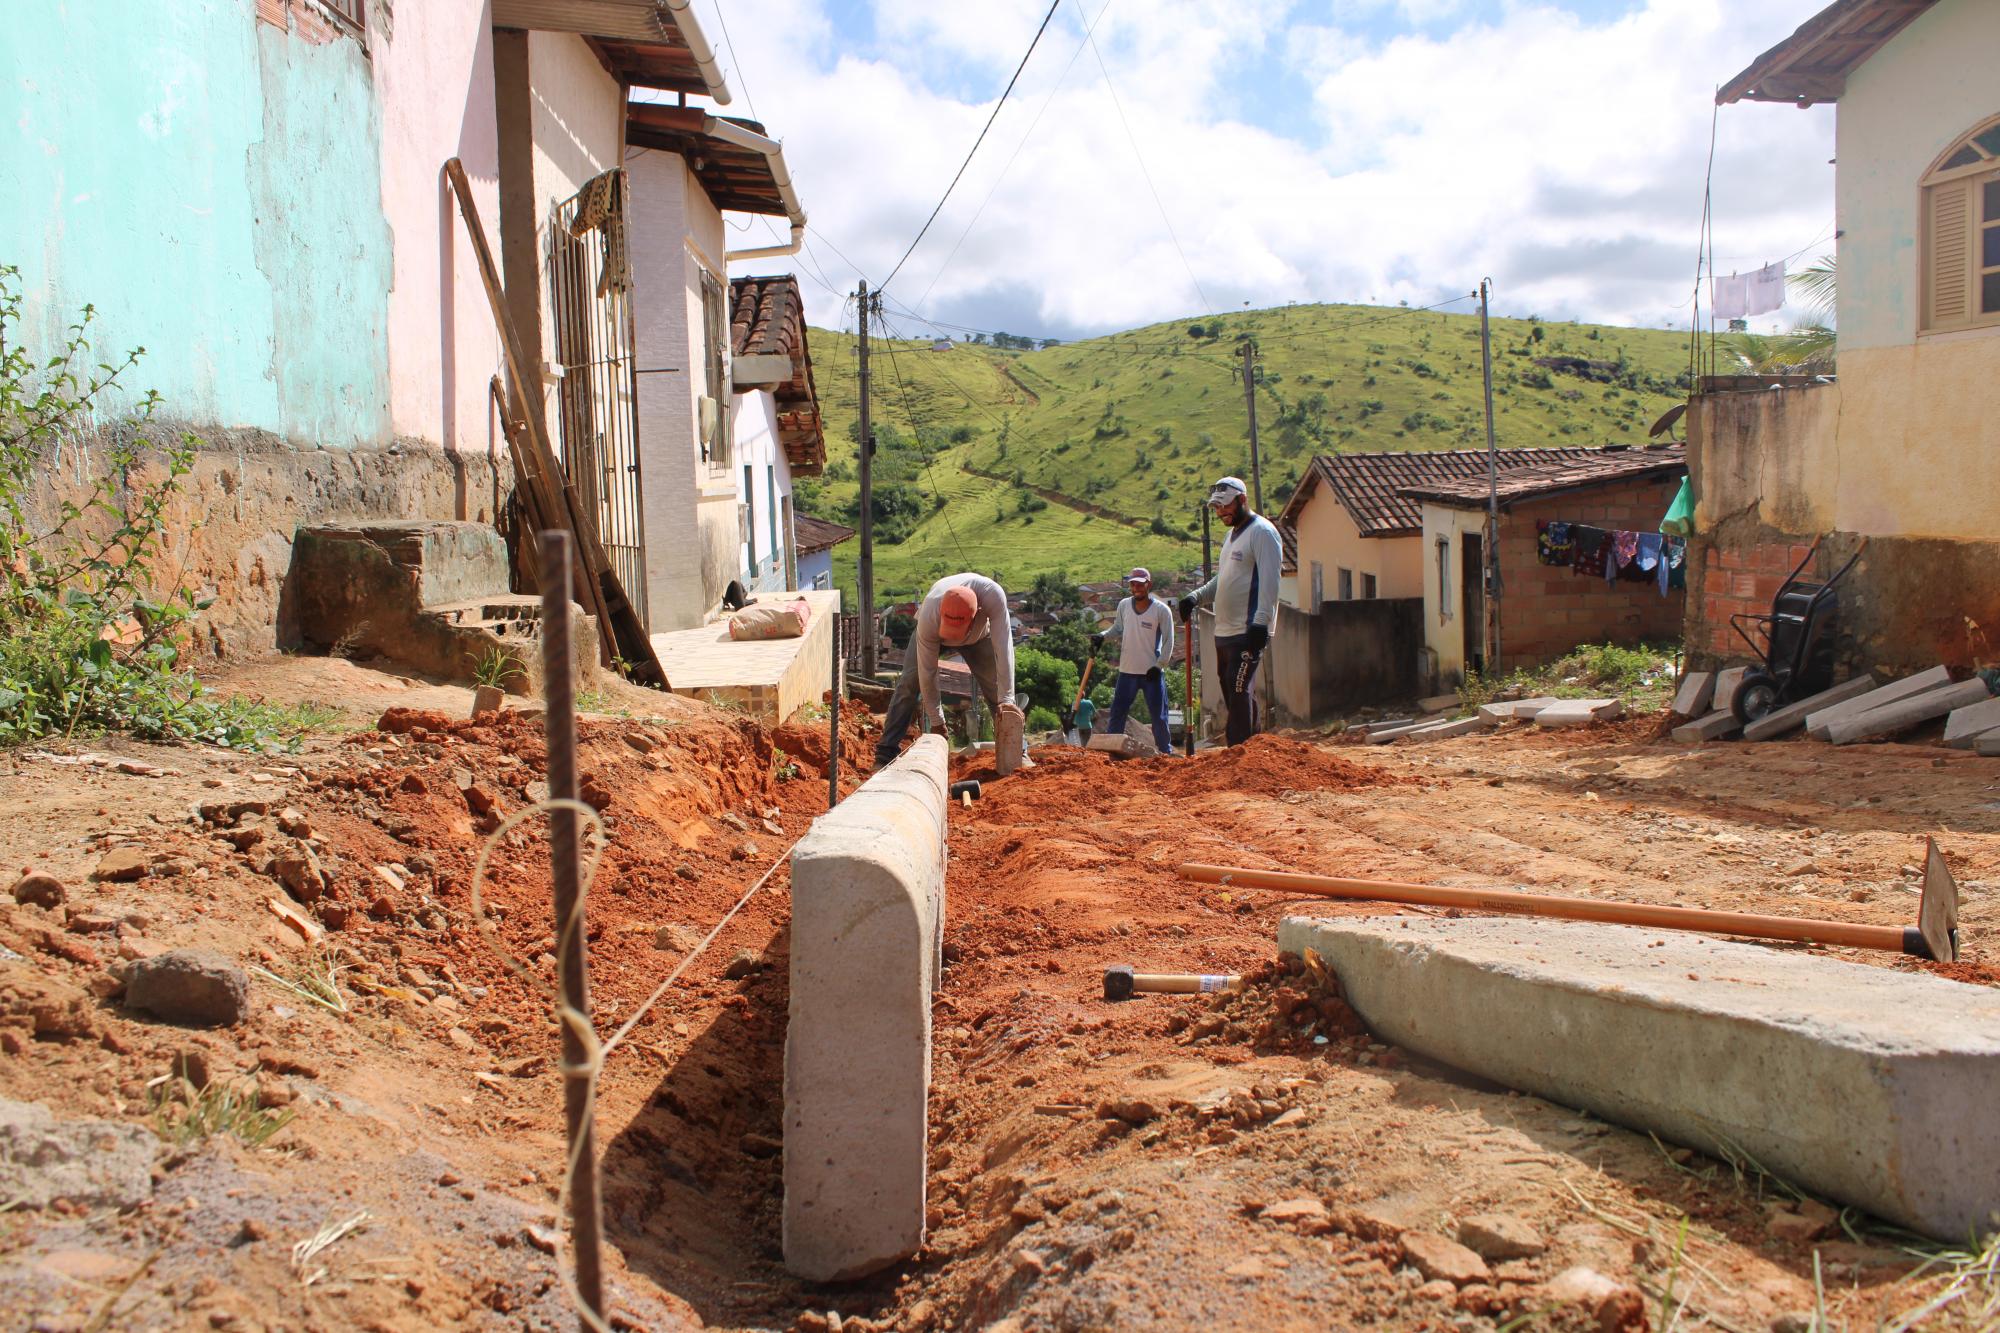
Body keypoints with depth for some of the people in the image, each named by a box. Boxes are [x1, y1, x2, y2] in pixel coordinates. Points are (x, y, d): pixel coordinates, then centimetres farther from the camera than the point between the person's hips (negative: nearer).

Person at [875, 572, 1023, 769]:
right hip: (934, 634, -1)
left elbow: (1003, 648, -42)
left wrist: (1006, 699, -44)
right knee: (909, 683, -16)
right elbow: (927, 672, -34)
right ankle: (886, 753, -14)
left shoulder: (993, 596, -46)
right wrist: (936, 721, -27)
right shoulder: (929, 618, -43)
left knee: (998, 687, -7)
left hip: (978, 635, 1)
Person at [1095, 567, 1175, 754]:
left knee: (1159, 714, 2)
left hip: (1152, 672, -3)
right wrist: (1102, 636, -4)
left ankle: (1166, 751, 11)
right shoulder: (1124, 605, 4)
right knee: (1117, 711, 4)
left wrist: (1159, 665, -12)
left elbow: (1168, 640, -6)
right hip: (1127, 671, 3)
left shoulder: (1161, 610, -7)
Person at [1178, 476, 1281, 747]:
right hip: (1224, 632, 10)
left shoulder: (1262, 531, -8)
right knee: (1233, 695, 10)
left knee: (1238, 692, -14)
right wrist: (1196, 597, 11)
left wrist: (1261, 622, -26)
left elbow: (1269, 580, -17)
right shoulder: (1232, 535, 23)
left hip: (1248, 632, -10)